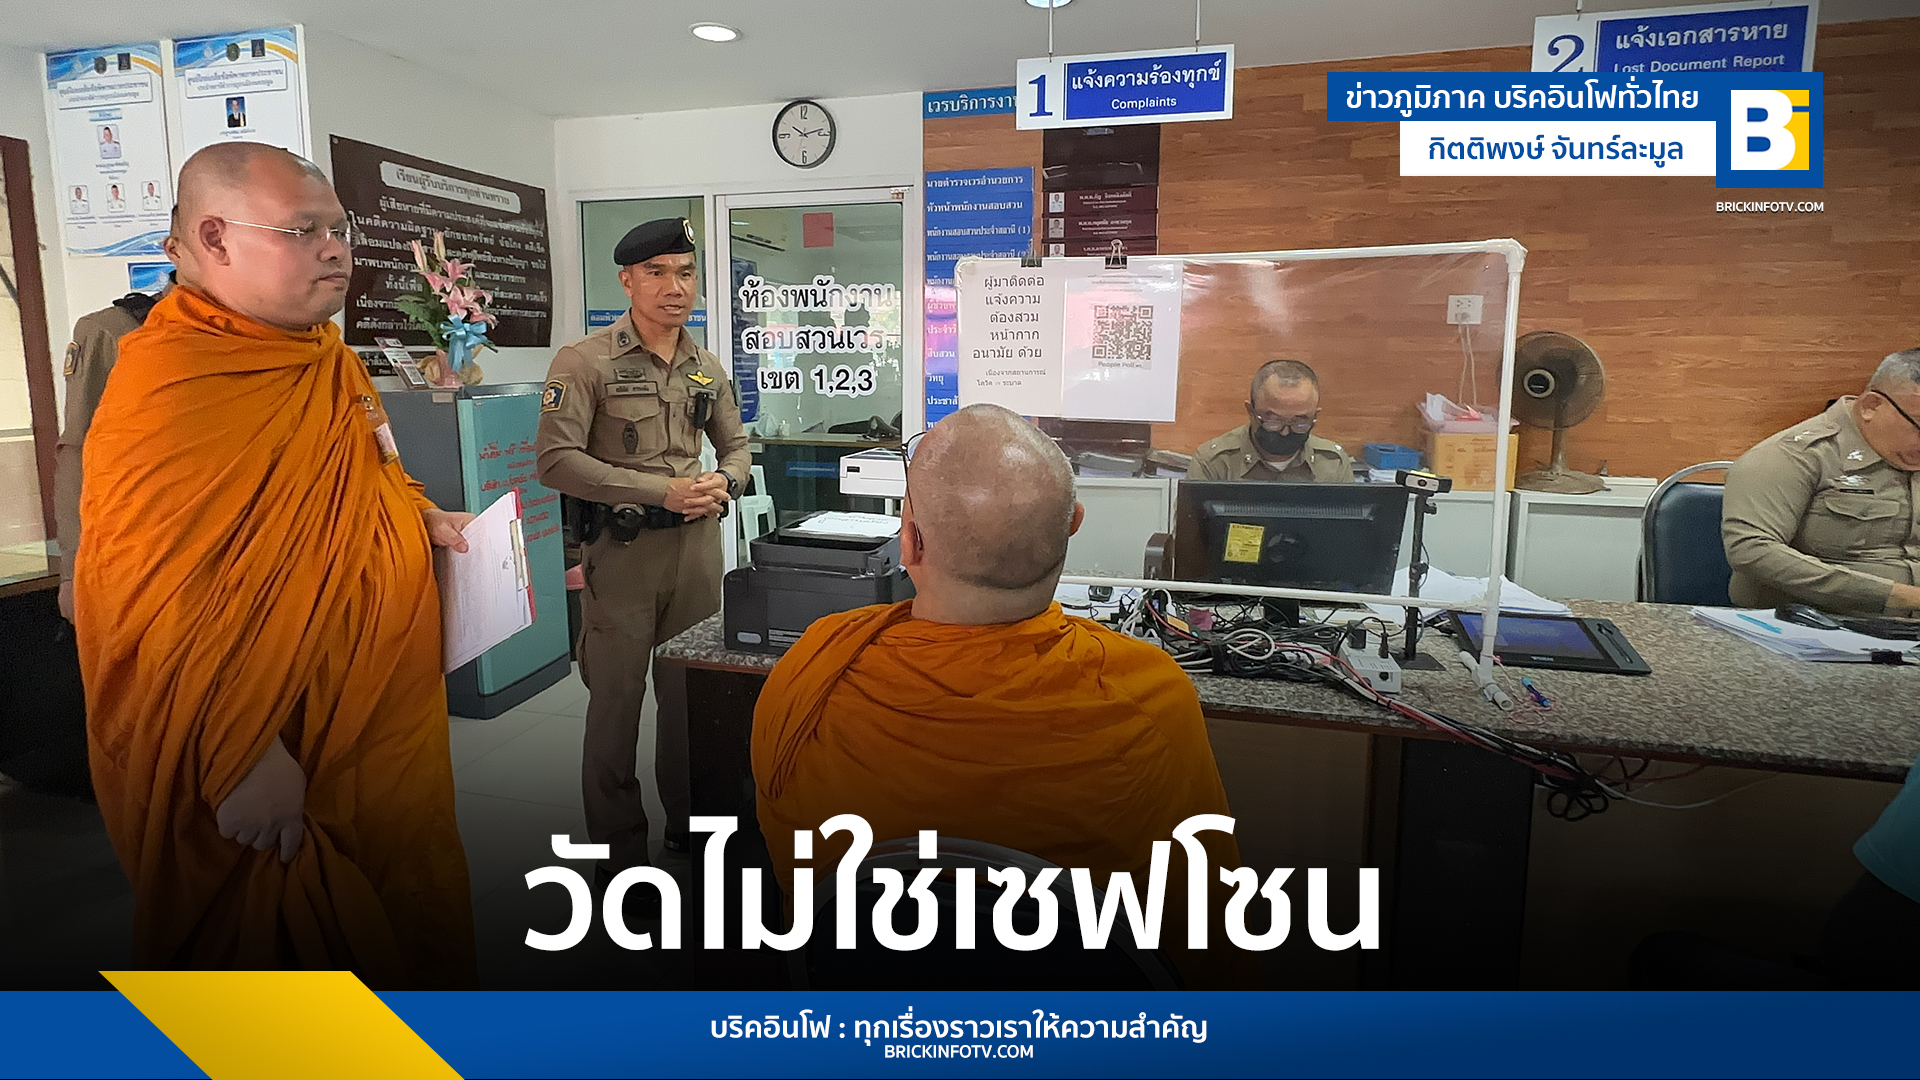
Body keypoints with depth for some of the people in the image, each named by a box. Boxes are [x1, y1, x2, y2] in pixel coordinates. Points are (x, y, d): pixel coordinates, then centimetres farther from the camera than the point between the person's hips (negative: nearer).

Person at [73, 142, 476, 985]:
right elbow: (147, 601, -23)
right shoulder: (165, 382, -19)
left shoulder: (329, 361, 8)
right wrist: (239, 760, -22)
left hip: (389, 714, 9)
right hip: (274, 752, -8)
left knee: (413, 922, 22)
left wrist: (426, 519, 3)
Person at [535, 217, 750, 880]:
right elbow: (557, 460, -14)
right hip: (622, 546, -4)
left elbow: (736, 447, 20)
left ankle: (688, 820, 30)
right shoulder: (585, 362, -6)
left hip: (697, 543, 5)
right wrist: (663, 490, -18)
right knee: (616, 697, 2)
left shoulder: (707, 368, 11)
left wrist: (722, 485, -4)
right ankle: (619, 846, 19)